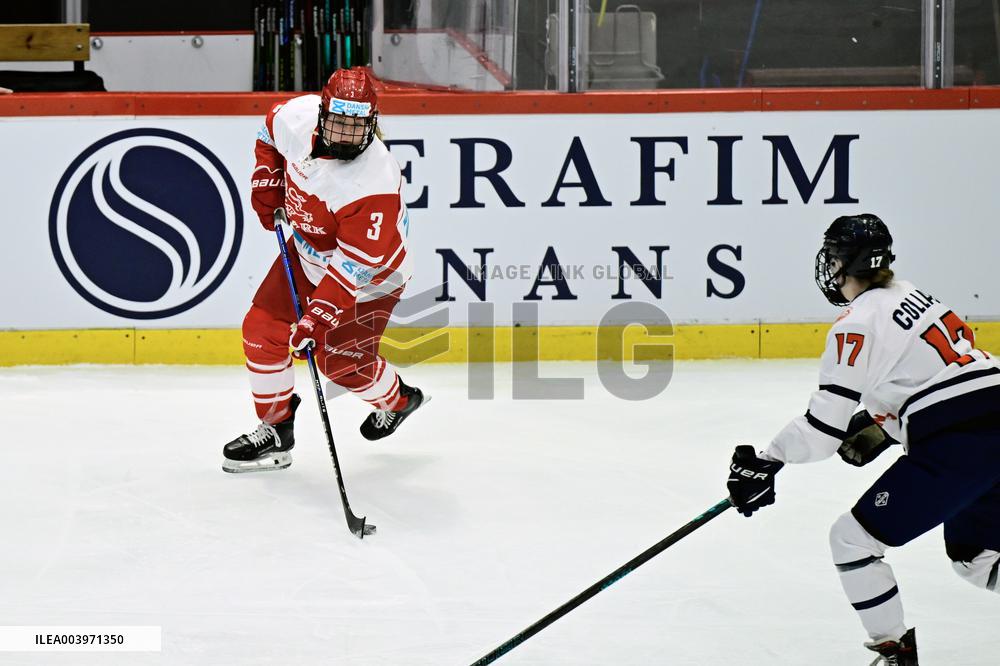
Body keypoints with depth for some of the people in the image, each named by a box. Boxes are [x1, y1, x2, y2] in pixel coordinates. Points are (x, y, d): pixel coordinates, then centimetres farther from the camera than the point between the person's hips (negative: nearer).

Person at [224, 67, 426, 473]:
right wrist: (266, 177, -1)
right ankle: (275, 429, 16)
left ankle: (397, 400, 30)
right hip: (308, 250, 6)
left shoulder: (375, 181, -37)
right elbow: (271, 129, 8)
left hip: (371, 276, -6)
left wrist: (319, 317, -38)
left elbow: (357, 264, -35)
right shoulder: (298, 116, -21)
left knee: (339, 362, -3)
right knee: (262, 329, 1)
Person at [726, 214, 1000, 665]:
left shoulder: (857, 323, -8)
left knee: (853, 539, 3)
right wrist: (879, 429, 28)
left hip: (954, 449, -9)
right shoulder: (908, 295, 18)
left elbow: (826, 424, -10)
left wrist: (766, 463, -4)